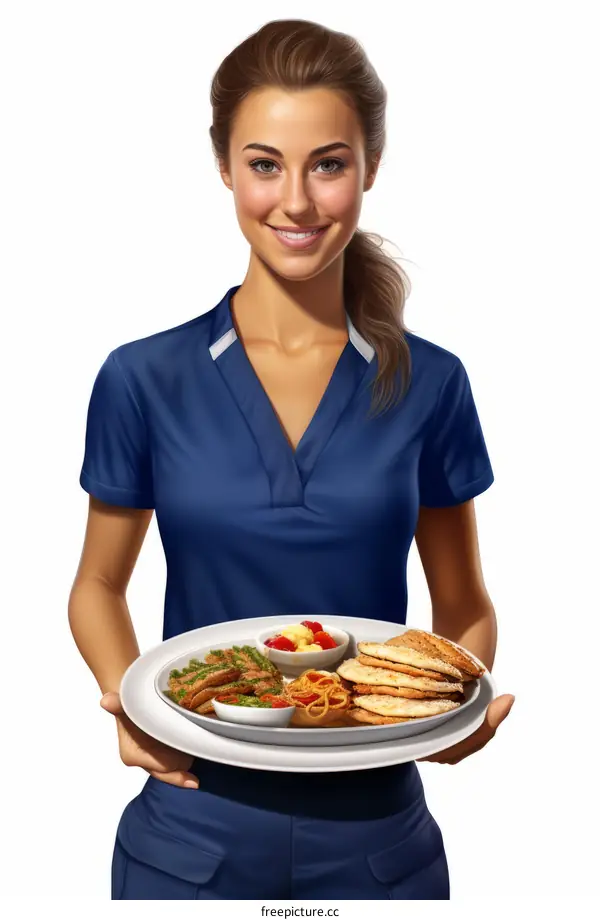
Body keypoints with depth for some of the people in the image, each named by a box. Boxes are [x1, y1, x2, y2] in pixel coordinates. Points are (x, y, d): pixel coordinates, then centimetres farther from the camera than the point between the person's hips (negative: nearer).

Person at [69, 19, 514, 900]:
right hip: (194, 826, 0)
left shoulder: (429, 384, -6)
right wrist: (127, 701, -14)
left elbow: (464, 604, 5)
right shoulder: (144, 380, -8)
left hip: (377, 830, 1)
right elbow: (99, 586, 4)